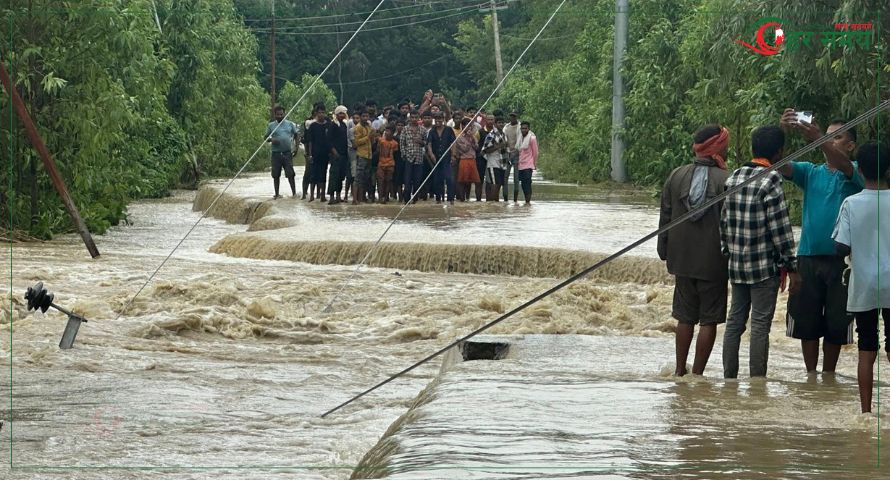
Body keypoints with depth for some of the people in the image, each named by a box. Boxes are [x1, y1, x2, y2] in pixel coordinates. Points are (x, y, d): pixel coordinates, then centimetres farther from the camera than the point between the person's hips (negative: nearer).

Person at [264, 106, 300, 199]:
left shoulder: (290, 124, 5)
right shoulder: (271, 125, 5)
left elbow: (297, 135, 11)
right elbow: (266, 137, 10)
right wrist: (271, 140, -13)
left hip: (287, 152, -1)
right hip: (276, 153, 1)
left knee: (290, 174, -6)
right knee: (276, 175, 5)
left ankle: (294, 193, -4)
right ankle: (276, 194, 12)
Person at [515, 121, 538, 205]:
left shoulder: (532, 138, -4)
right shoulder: (519, 138, 13)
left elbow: (535, 152, -2)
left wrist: (535, 164, -3)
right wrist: (517, 161, 16)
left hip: (528, 165, -6)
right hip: (520, 165, 6)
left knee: (527, 183, -12)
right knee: (523, 184, 5)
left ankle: (528, 201, -13)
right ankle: (526, 201, 11)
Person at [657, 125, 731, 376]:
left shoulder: (676, 176, 3)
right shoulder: (726, 180, -11)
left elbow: (665, 217, 9)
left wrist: (665, 252, 17)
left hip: (682, 259, 4)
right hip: (713, 262, -4)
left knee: (685, 317, 14)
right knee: (709, 319, 2)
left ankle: (680, 371, 18)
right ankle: (697, 373, 1)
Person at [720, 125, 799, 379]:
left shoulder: (734, 177, 8)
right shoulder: (771, 180, -13)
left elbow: (724, 222, 12)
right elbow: (780, 228, -13)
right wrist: (792, 268, -8)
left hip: (736, 265, 7)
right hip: (765, 266, -7)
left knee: (734, 322, 12)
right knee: (760, 325, -3)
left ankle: (729, 379, 14)